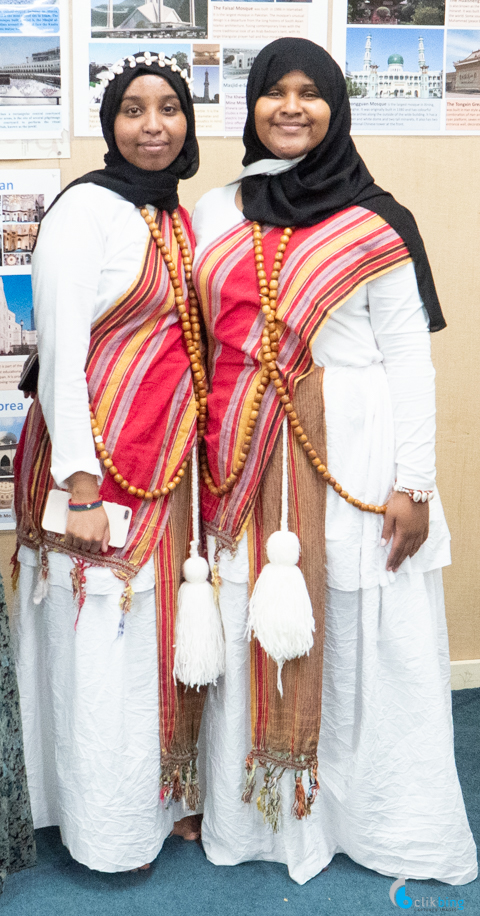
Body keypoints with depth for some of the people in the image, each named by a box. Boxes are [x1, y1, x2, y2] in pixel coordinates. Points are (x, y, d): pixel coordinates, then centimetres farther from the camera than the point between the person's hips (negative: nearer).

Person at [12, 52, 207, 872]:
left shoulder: (177, 219, 12)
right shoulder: (87, 208, -12)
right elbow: (60, 354, -16)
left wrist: (190, 461, 15)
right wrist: (82, 490, -20)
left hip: (165, 465, 8)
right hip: (97, 466, -7)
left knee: (157, 633, 17)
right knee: (101, 646, 4)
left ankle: (163, 797, 35)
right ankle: (108, 830, 24)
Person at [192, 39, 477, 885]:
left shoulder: (373, 224, -1)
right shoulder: (213, 215, 11)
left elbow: (410, 359, -3)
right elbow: (202, 341, 13)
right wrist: (211, 458, 9)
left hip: (352, 455, -3)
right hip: (246, 461, 4)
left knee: (363, 636, 3)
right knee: (254, 632, 8)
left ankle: (385, 823, 22)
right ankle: (262, 814, 27)